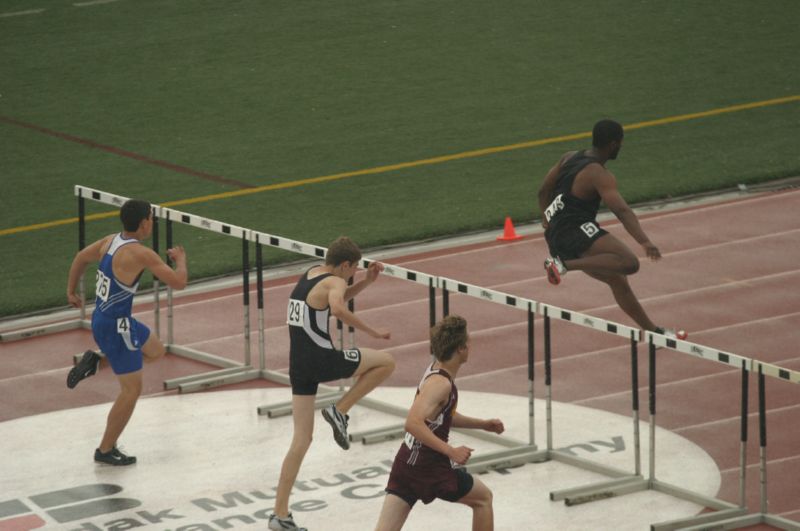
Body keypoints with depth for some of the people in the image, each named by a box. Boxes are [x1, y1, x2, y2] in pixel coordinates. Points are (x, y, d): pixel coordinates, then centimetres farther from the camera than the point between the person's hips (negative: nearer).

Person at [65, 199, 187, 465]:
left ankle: (96, 361, 15)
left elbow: (81, 258, 18)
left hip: (101, 317, 9)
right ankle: (106, 450, 9)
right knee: (131, 388, 1)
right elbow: (178, 282, -19)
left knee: (155, 350, 26)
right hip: (115, 326, -9)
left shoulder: (110, 241, 2)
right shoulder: (141, 254, -23)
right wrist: (181, 259, 1)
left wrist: (71, 291, 30)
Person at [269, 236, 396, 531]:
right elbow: (338, 309, -32)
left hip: (298, 365, 8)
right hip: (321, 359, -8)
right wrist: (373, 332, -26)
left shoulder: (310, 274, 17)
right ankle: (339, 410, 3)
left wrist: (367, 281, 22)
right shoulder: (335, 282, -9)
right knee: (386, 361, 8)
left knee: (302, 439, 11)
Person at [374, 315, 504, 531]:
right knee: (483, 498, 17)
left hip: (406, 462, 8)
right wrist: (451, 451, -30)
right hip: (428, 467, -8)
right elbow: (413, 424, -32)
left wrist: (482, 424, 25)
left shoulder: (436, 371, 10)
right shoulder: (440, 383, -20)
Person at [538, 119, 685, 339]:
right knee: (629, 263, -30)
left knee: (617, 280, 16)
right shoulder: (599, 175, -14)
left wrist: (548, 218, 39)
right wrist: (645, 242, -37)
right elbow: (622, 211, -28)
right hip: (576, 231, -10)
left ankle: (654, 331, 22)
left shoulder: (570, 157, 12)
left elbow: (544, 190, 23)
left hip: (556, 236, 10)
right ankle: (565, 265, -26)